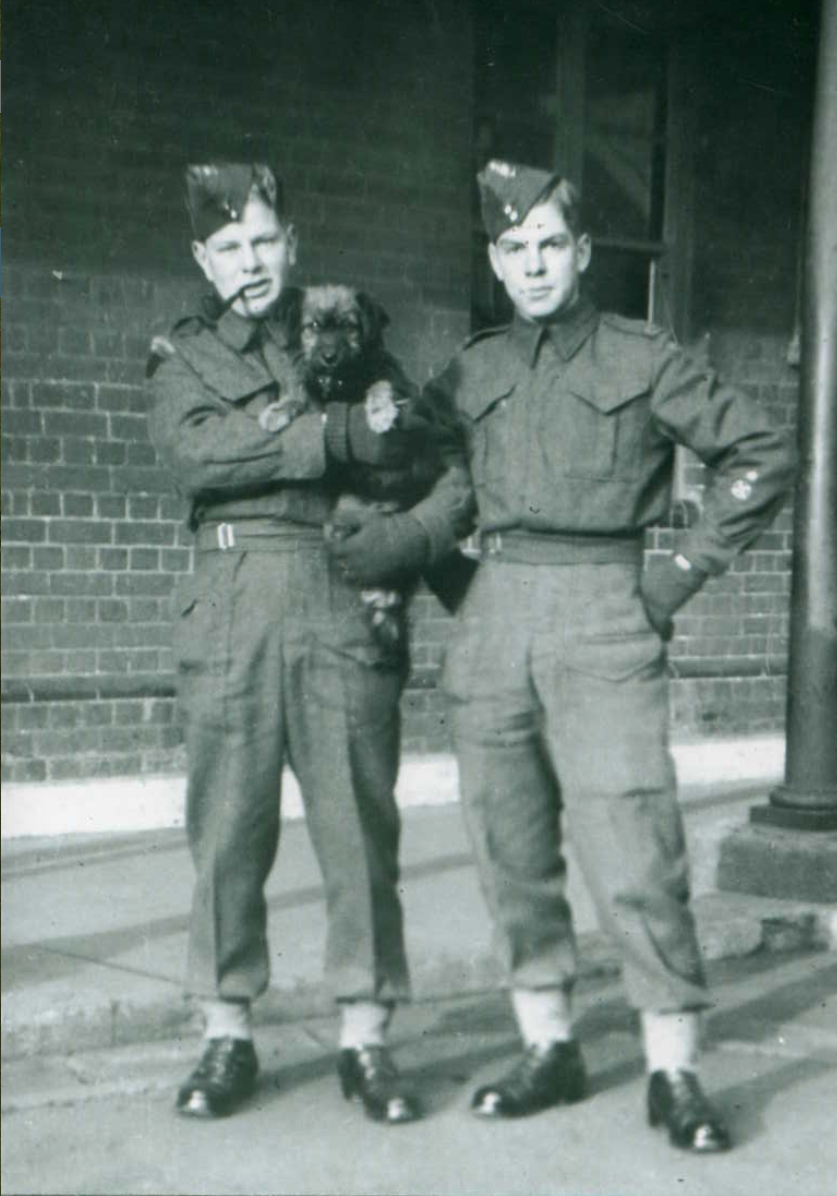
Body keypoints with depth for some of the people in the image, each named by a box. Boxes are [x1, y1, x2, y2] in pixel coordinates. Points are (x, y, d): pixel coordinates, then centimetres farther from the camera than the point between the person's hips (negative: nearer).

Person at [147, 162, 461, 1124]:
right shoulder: (183, 356, 14)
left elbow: (411, 450, 1)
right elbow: (194, 453, -7)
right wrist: (331, 436, -11)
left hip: (345, 607, 0)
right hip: (231, 603, 0)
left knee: (360, 827, 0)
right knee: (228, 832, 2)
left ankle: (364, 1038, 9)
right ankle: (227, 1036, 14)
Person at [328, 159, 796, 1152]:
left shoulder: (641, 360, 3)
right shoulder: (470, 373, 13)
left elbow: (760, 457, 5)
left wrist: (687, 569, -1)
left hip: (602, 613, -4)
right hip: (495, 616, 4)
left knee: (632, 852, -10)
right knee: (511, 852, 6)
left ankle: (674, 1074, -2)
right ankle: (547, 1049, 18)